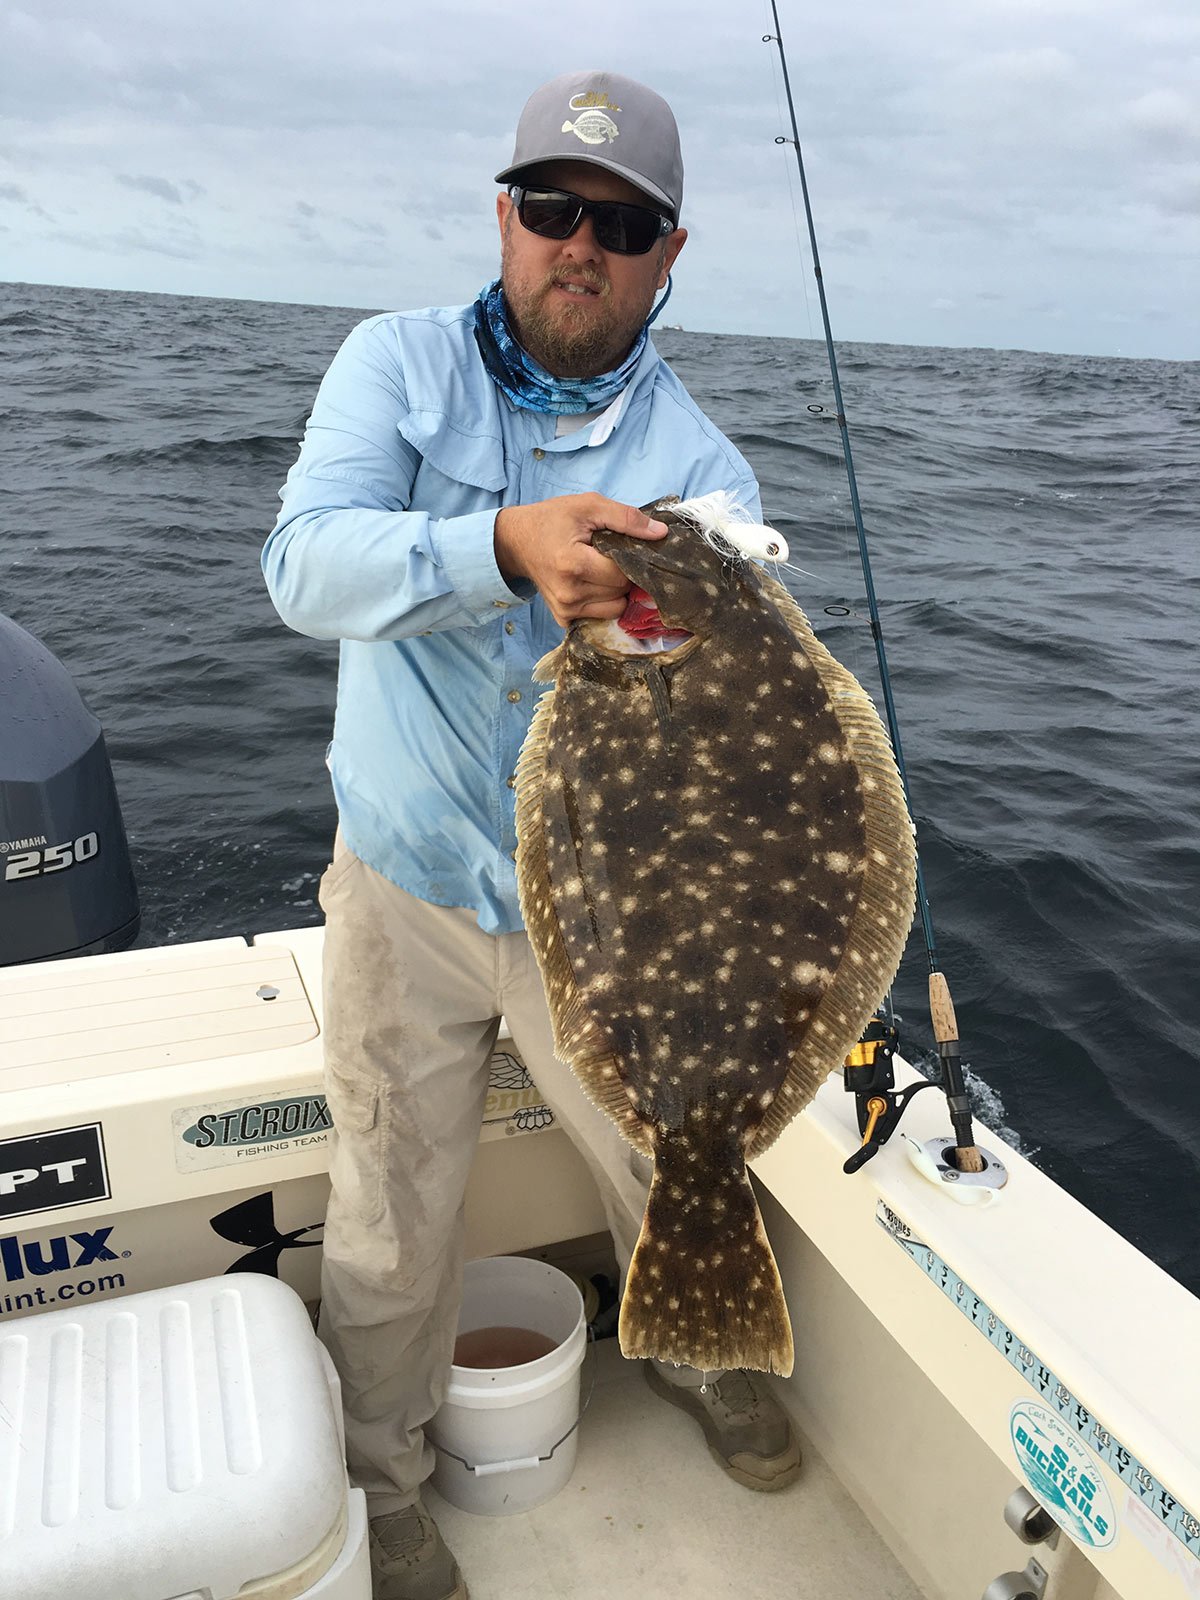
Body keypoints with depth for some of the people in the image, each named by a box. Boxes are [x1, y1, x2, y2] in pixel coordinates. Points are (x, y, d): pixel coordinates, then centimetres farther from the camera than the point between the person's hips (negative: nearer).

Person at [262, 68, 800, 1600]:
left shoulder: (696, 465, -5)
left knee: (676, 1174, 17)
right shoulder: (401, 363, -5)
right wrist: (507, 544, -40)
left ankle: (699, 1356, 51)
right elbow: (306, 562, -22)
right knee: (391, 1218, 10)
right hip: (406, 885, 0)